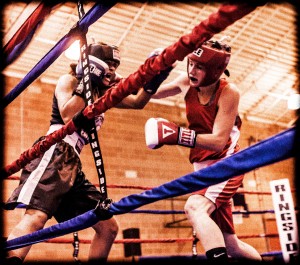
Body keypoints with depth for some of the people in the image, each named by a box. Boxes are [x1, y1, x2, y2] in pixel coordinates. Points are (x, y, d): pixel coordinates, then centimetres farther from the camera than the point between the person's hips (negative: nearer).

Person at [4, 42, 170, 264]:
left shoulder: (103, 93, 24)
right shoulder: (69, 81, 4)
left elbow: (138, 102, 27)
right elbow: (68, 117, -13)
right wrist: (86, 83, -9)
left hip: (72, 164, 8)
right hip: (53, 154, -8)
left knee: (109, 227, 7)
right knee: (36, 217, -30)